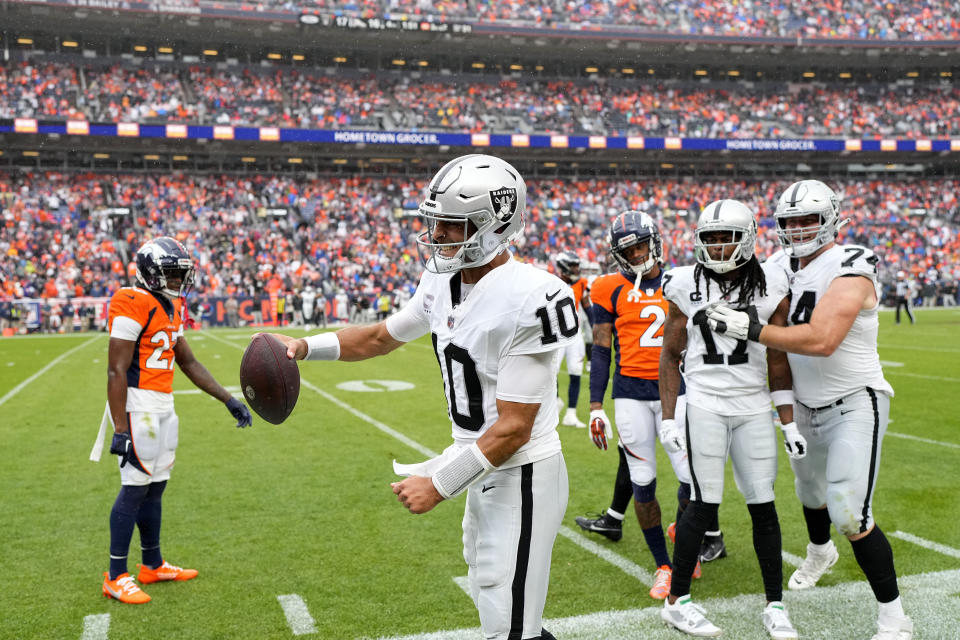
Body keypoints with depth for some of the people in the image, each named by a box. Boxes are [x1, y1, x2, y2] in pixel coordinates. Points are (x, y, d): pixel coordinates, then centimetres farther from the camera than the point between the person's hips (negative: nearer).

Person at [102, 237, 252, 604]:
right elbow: (116, 372, -17)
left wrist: (228, 400, 16)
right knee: (135, 488, -4)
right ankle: (116, 578, 8)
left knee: (155, 487, 15)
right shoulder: (133, 306, -15)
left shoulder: (169, 308, 13)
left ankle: (153, 566, 28)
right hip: (138, 408, -9)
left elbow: (188, 362, 19)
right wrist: (120, 430, -20)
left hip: (163, 408, 9)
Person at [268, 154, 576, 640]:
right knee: (489, 600, 26)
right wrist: (306, 346, 5)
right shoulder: (444, 282, 1)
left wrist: (440, 486, -18)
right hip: (485, 470, 9)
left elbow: (514, 429, -24)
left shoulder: (528, 300, -26)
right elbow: (383, 336, 17)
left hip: (521, 477, -9)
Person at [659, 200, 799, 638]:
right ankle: (677, 601, 14)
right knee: (705, 504, -2)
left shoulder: (770, 285, 1)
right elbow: (670, 355, 5)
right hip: (704, 405, -2)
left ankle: (774, 605, 22)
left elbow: (778, 359, 5)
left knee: (763, 506, 5)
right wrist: (668, 418, 1)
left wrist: (789, 423, 4)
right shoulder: (688, 286, -1)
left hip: (754, 407, 2)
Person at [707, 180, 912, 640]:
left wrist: (748, 329, -33)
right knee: (809, 488, 26)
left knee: (851, 514, -13)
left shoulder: (850, 269, -21)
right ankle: (820, 551, 58)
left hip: (855, 404, -7)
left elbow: (821, 340, -34)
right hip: (807, 405, 7)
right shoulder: (783, 265, 1)